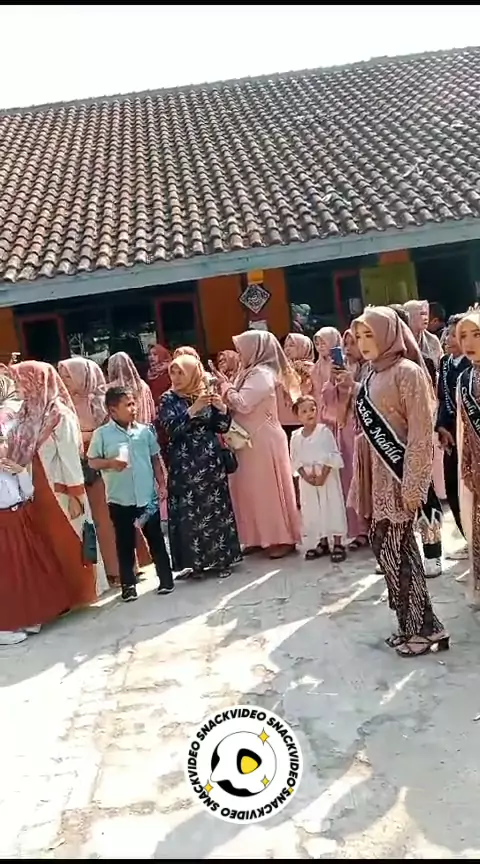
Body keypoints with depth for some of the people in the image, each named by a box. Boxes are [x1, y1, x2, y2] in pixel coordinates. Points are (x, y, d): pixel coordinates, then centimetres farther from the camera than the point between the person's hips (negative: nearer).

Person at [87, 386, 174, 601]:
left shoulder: (144, 431, 3)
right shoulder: (102, 434, -6)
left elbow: (155, 460, 10)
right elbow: (92, 462, -2)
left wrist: (161, 484, 5)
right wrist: (110, 463, -20)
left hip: (148, 496, 2)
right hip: (120, 500, -2)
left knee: (156, 539, 10)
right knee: (125, 544, 8)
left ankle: (166, 579, 21)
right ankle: (128, 585, 20)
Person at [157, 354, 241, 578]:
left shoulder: (207, 393, 5)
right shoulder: (168, 399, 0)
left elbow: (222, 427, 5)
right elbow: (171, 428, -16)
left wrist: (221, 409, -13)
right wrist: (193, 409, -24)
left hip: (211, 461, 2)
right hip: (184, 464, -2)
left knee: (216, 507, 4)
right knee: (189, 511, -2)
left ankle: (220, 558, 14)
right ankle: (196, 561, 6)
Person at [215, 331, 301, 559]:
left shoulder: (261, 374, -15)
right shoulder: (251, 373, 14)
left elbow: (242, 404, -23)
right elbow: (239, 404, 13)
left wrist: (225, 385, -11)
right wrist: (226, 386, 1)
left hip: (263, 441, -9)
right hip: (251, 440, 9)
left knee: (269, 488, -3)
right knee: (253, 488, 12)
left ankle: (283, 538, 6)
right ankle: (261, 537, 20)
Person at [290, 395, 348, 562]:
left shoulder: (324, 431, -9)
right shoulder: (295, 437, 2)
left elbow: (333, 456, -11)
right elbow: (295, 460, 3)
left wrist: (323, 475, -18)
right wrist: (305, 475, -12)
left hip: (327, 476, -4)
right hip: (307, 479, 4)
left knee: (333, 508, -2)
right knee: (311, 511, 8)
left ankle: (338, 544, 6)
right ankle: (321, 543, 21)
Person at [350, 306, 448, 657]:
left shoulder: (407, 371, -12)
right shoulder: (372, 377, 12)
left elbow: (421, 433, -16)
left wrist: (413, 484, -20)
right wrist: (362, 476, 13)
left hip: (401, 473, -8)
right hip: (381, 473, 8)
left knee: (394, 548, -4)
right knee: (386, 544, 11)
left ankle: (424, 628, 10)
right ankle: (416, 625, 23)